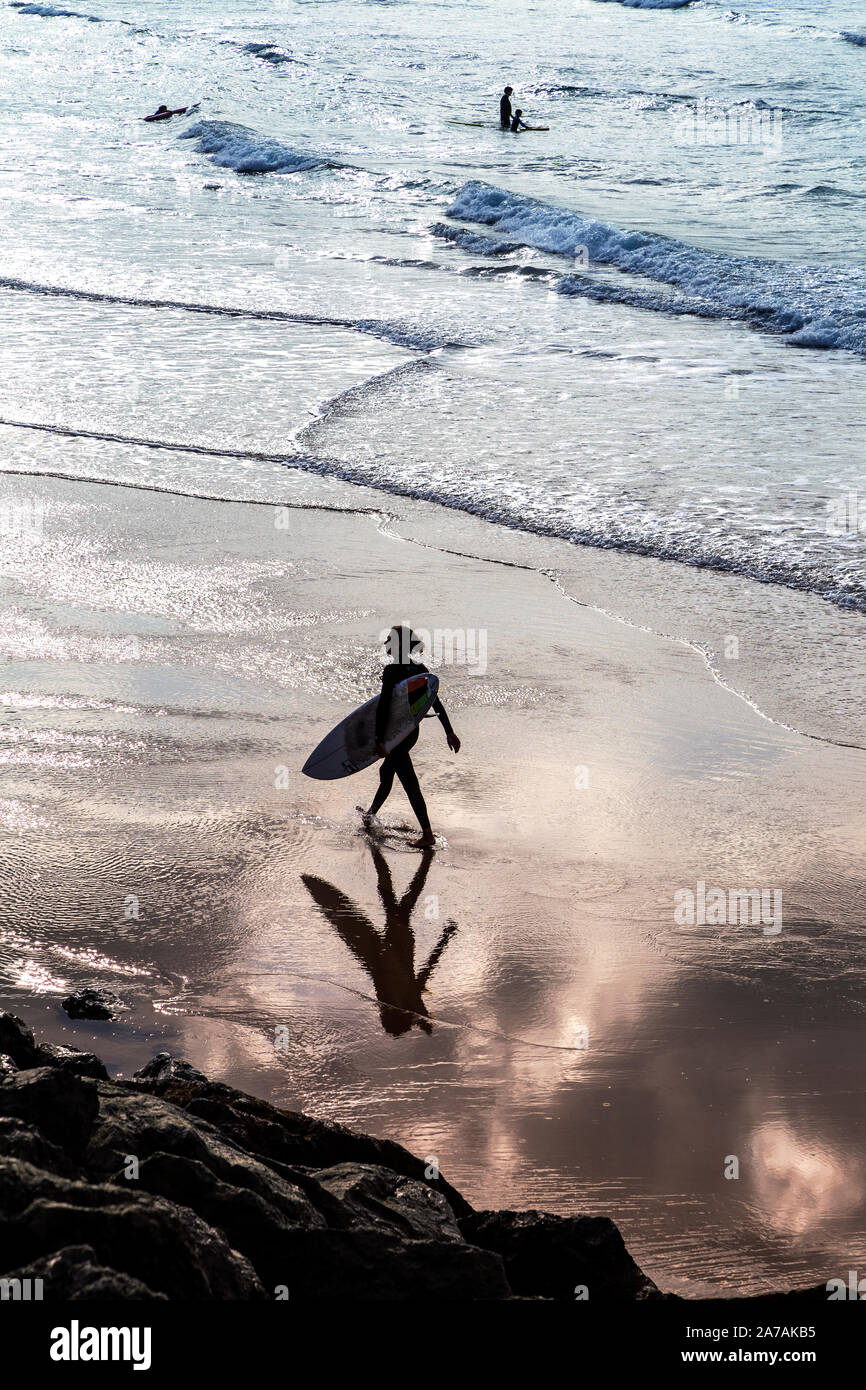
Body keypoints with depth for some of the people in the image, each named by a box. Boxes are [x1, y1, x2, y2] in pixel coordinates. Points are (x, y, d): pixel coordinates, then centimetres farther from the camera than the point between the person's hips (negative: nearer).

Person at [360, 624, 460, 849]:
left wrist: (379, 740, -23)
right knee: (386, 772, 27)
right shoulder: (420, 669, 5)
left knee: (409, 783, -7)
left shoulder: (392, 671, -18)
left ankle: (428, 834, -10)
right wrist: (450, 732, 11)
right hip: (413, 731, 8)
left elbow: (383, 706, -22)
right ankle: (371, 814, 46)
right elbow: (437, 704, 7)